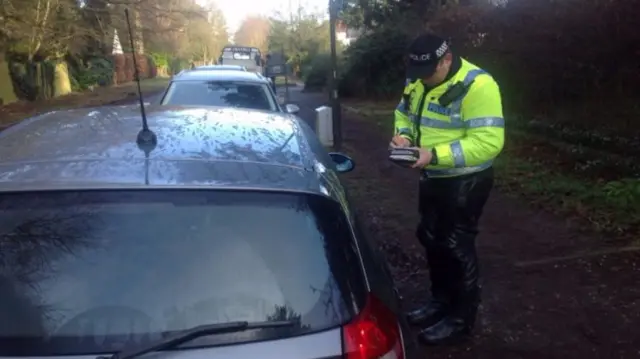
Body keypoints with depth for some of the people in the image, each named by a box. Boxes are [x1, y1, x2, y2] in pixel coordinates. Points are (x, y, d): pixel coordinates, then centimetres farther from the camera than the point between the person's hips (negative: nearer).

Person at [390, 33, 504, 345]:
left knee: (457, 246, 2)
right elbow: (404, 112, 16)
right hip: (432, 177, 8)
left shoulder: (476, 85, -24)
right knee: (431, 239, 18)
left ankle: (461, 318, 21)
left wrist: (436, 154, -33)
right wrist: (404, 134, -8)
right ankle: (441, 301, 39)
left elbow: (488, 141, -28)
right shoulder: (417, 81, 1)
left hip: (465, 181, -8)